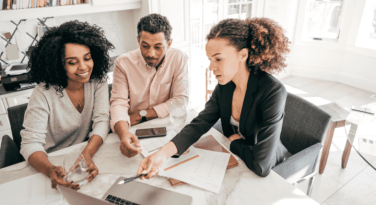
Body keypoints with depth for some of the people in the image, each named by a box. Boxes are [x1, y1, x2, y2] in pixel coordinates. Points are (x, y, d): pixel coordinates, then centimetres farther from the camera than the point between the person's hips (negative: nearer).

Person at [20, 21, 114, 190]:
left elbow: (102, 120, -13)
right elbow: (31, 142, -19)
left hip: (90, 153, 2)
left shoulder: (98, 80, -7)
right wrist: (51, 170, -40)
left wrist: (87, 154, -31)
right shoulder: (44, 93, -16)